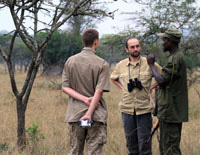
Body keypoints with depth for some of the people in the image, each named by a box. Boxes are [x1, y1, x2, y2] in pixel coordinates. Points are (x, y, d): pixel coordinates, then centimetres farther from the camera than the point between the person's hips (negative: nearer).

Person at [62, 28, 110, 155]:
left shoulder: (70, 61, 4)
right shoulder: (102, 64, -6)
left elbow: (65, 87, -1)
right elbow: (99, 91, -14)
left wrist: (84, 99, -8)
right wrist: (89, 113, -15)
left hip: (75, 114, 4)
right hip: (96, 116, -3)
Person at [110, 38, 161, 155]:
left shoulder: (149, 64, -3)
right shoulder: (121, 65, 5)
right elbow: (113, 78, 24)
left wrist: (150, 88, 2)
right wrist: (123, 87, 10)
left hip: (144, 109, -3)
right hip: (127, 109, 3)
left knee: (144, 141, -2)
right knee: (131, 141, 10)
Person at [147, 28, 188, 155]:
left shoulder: (175, 59, -17)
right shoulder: (178, 57, 16)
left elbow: (161, 80, -21)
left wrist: (152, 65, -6)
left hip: (170, 110, -10)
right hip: (175, 111, 10)